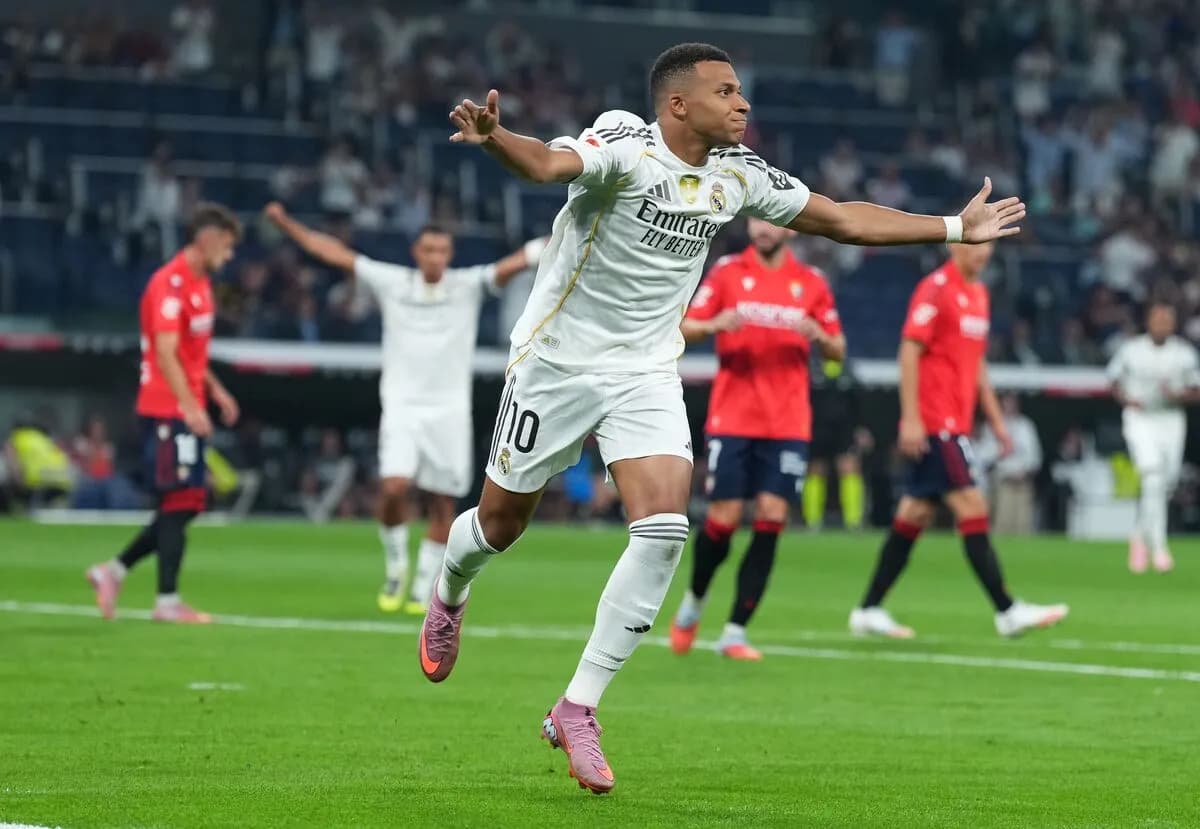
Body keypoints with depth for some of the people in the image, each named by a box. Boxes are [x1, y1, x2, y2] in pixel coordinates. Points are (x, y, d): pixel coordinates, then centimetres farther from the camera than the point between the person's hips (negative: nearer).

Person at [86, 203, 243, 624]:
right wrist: (190, 406, -29)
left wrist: (215, 389, 20)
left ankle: (114, 571, 18)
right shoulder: (170, 283, -16)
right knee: (181, 503, -7)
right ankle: (167, 601, -2)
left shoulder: (199, 283, 15)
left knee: (186, 504, 10)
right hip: (166, 411, -9)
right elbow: (165, 353, -23)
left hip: (185, 410, 9)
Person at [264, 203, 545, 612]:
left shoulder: (468, 285, 2)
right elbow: (335, 253, 6)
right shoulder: (392, 283, 3)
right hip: (402, 405, -1)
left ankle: (424, 588, 15)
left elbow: (514, 262, -6)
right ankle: (395, 567, 5)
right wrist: (287, 224, 4)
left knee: (443, 503, 2)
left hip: (449, 409, 1)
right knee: (394, 487, -19)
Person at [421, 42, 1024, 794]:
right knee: (501, 523, 9)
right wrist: (494, 137, -64)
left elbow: (841, 218, 12)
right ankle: (450, 595, 47)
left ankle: (578, 709, -9)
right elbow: (549, 163, -41)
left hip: (646, 373, 4)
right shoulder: (626, 148, -20)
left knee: (664, 530, -16)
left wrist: (955, 228, 13)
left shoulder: (739, 175, 0)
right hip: (558, 361, -4)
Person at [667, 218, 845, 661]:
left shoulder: (811, 283, 7)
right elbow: (685, 328, 1)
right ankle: (694, 602, 24)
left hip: (788, 424, 1)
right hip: (732, 420, -1)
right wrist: (714, 324, -20)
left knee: (770, 521, -8)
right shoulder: (727, 272, 3)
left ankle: (735, 632, -2)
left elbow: (837, 349, 12)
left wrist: (818, 335, -10)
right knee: (723, 519, -5)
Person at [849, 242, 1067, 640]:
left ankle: (869, 611, 13)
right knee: (972, 508, -10)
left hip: (955, 424, 9)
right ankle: (1007, 611, -11)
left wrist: (996, 420, 23)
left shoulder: (978, 293, 17)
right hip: (933, 424, -9)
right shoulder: (935, 289, -10)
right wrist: (911, 418, -19)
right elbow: (909, 350, -14)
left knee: (913, 516, 9)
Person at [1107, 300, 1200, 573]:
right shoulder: (1131, 350, -3)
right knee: (1153, 478, -19)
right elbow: (1114, 379, 11)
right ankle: (1159, 547, -19)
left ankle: (1141, 535, 32)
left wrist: (1178, 395, -14)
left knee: (1167, 483, 5)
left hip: (1171, 420, 3)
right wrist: (1126, 399, -9)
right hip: (1140, 419, -3)